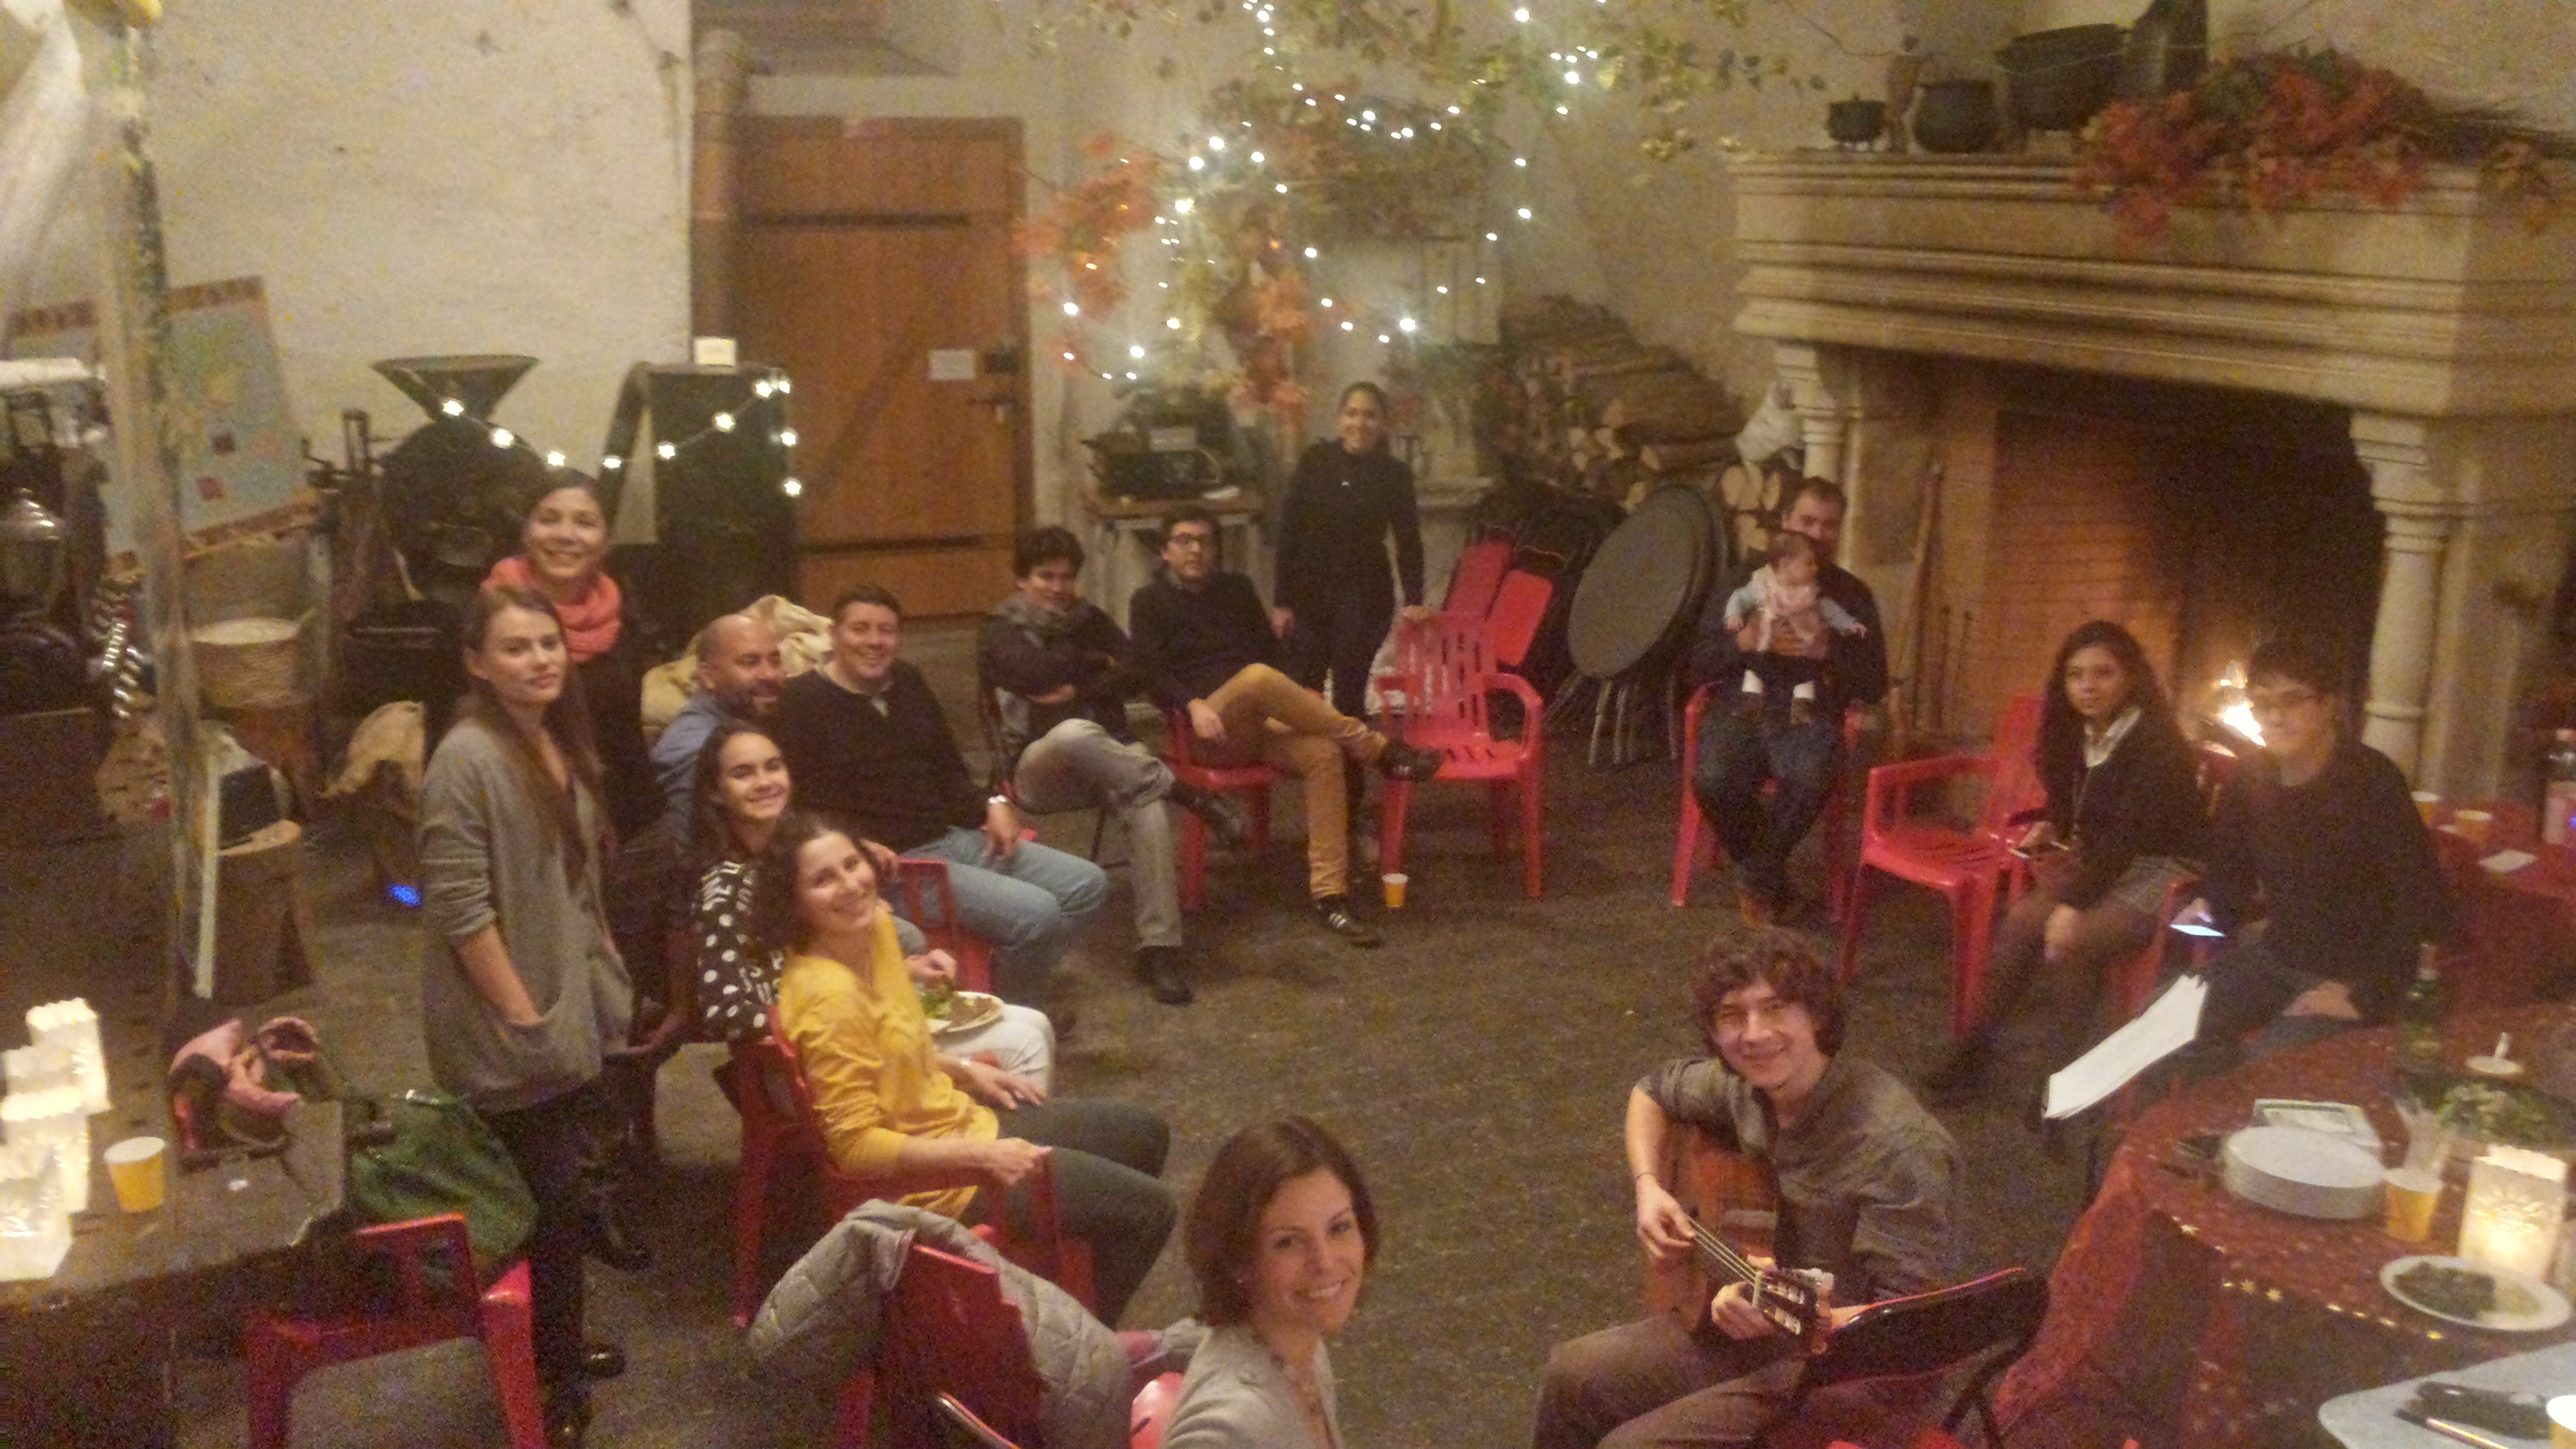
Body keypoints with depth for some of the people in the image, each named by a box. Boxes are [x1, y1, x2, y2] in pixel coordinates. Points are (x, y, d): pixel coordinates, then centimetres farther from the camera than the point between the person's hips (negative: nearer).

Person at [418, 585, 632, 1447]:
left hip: (572, 1010, 8)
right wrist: (523, 1016, -20)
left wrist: (602, 976, 15)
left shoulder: (562, 740, 6)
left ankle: (555, 1351, 35)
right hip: (510, 1035, -8)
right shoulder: (468, 758, -21)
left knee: (563, 1197, 18)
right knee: (549, 1204, 1)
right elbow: (458, 909, -22)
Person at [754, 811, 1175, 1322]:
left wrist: (966, 1069, 5)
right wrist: (981, 1155, -25)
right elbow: (856, 1146, -26)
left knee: (1145, 1135, 20)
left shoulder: (875, 923, -4)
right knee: (1148, 1209, -6)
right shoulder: (827, 996, -31)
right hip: (931, 1173, -9)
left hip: (960, 1115, 9)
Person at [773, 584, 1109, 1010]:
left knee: (1087, 884, 2)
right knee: (1035, 912, -23)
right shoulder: (803, 703, -9)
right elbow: (801, 808, -16)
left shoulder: (908, 683, 14)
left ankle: (1015, 983, 16)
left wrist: (991, 806, 3)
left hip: (952, 838, 8)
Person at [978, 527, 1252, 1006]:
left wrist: (1078, 691, -10)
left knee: (1148, 810, -31)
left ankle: (1158, 948, -30)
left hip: (1108, 762, 3)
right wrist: (1097, 663, -2)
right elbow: (1035, 672, -15)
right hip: (1039, 765, -3)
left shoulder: (1089, 619, 18)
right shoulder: (1000, 629, 6)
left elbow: (1135, 674, 3)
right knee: (1074, 733, -41)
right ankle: (1189, 795, -29)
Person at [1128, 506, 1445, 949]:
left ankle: (1329, 893, -32)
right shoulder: (1150, 602, 11)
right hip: (1209, 726, -4)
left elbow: (1273, 652, 19)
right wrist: (1194, 706, -22)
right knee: (1257, 677, -37)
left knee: (1324, 753, -29)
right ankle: (1378, 749, -29)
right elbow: (1153, 675, -2)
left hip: (1261, 723, 4)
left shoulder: (1236, 588, 22)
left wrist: (1291, 706, -1)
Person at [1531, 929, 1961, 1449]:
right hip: (1745, 1327, 7)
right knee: (1572, 1375, 4)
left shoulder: (1896, 1145, -27)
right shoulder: (1744, 1088, -4)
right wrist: (1649, 1186, 1)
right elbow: (1654, 1091, 18)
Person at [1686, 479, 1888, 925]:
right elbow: (1700, 665, 7)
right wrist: (1744, 642, -13)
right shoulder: (1744, 584, 10)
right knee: (1712, 779, -32)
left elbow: (1874, 686, 4)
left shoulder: (1852, 596, 10)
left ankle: (1756, 877, -9)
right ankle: (1771, 878, -4)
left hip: (1809, 720, 0)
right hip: (1743, 712, 1)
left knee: (1811, 779, -36)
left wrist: (1827, 651, -12)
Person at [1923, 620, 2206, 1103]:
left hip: (2162, 872, -7)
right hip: (2103, 864, 7)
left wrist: (2073, 903, -31)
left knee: (2072, 939, -29)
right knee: (2023, 916, -17)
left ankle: (2059, 1076, -14)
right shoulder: (2080, 736, 6)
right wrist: (2050, 828, -2)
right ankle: (1972, 1052, -13)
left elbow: (2129, 835, -26)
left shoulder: (2157, 745, -19)